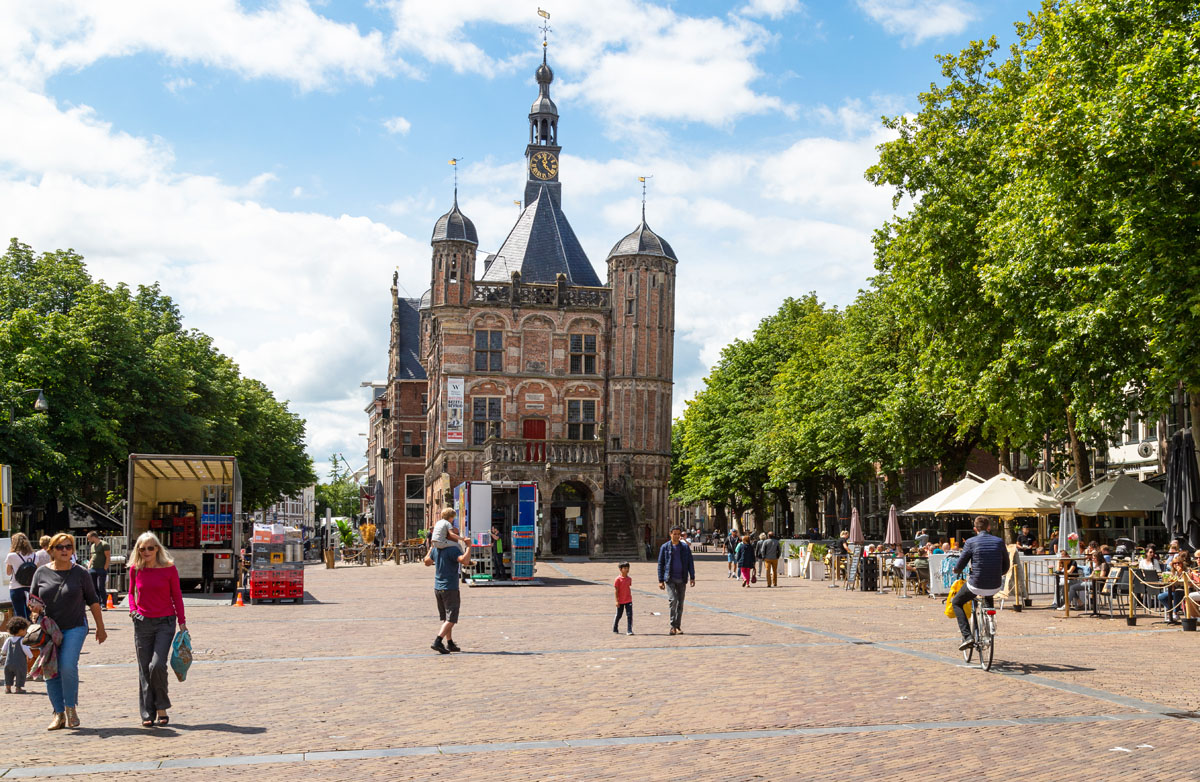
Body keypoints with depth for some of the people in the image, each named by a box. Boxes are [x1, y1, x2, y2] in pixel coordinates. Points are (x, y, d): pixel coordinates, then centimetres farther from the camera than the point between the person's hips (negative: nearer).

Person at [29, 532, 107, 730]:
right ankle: (59, 714, 14)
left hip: (75, 627, -2)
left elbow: (93, 601, 7)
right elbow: (32, 598, 13)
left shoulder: (80, 573, 0)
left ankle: (70, 708, 0)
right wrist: (35, 609, -10)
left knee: (68, 666, -18)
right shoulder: (42, 572, 4)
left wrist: (100, 627, 10)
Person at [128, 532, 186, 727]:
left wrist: (182, 621, 1)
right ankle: (148, 714, 12)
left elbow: (176, 595, 3)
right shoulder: (135, 569, 3)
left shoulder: (169, 568, -4)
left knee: (157, 665, -15)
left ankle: (161, 708, 3)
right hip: (142, 622, 3)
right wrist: (133, 609, 1)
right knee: (144, 670, 5)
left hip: (165, 622, -3)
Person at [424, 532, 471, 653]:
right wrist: (469, 546, -19)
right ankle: (437, 642, -15)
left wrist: (431, 548, 36)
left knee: (446, 618, 16)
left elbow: (427, 562, 23)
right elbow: (465, 561, -31)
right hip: (450, 589, -8)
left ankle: (450, 643, 20)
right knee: (451, 619, -4)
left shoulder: (436, 549, 7)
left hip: (437, 588, 8)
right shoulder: (453, 549, -16)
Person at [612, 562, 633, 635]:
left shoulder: (629, 579, 4)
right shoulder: (618, 579, -11)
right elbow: (616, 590, -11)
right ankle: (614, 629, 30)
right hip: (620, 601, -4)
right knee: (619, 615, 10)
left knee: (629, 615, -7)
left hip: (628, 601, 4)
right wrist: (617, 601, -14)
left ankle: (629, 630, -8)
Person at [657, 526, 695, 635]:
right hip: (670, 579, -2)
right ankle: (673, 626, -11)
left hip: (682, 579, 2)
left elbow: (690, 563, 9)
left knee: (680, 603, 6)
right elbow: (660, 564, 5)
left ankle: (678, 626, 16)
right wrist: (661, 580, -1)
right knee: (673, 600, -17)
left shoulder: (685, 547, 8)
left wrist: (692, 577, 0)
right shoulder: (664, 547, 3)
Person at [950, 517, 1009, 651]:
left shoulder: (970, 543, -7)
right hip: (995, 586, 4)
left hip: (976, 585, -4)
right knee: (988, 597, 40)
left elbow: (959, 568, -5)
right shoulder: (999, 542, 2)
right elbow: (1006, 567, 9)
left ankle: (967, 636, 2)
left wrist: (956, 570, 19)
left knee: (956, 603, 20)